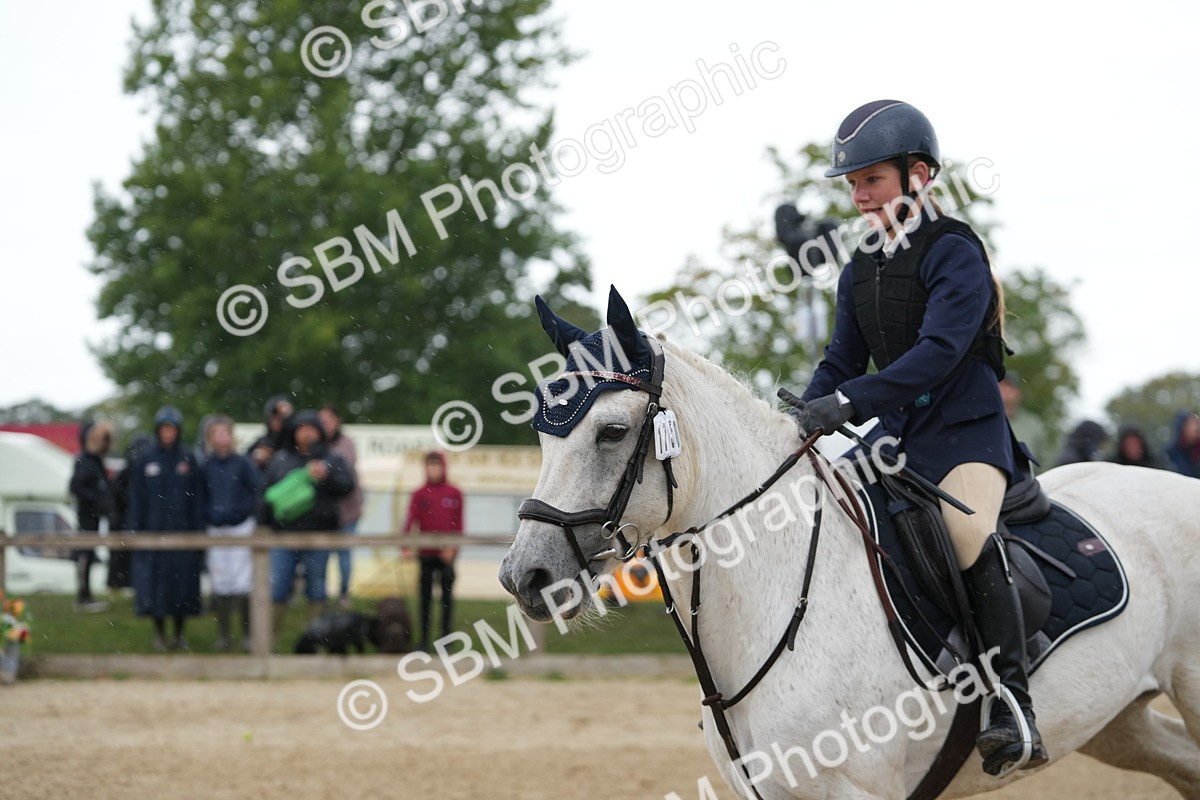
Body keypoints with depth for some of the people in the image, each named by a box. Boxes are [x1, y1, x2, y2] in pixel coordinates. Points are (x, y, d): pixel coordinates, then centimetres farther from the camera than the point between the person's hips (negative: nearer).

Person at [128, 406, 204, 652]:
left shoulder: (188, 459, 4)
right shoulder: (146, 460, 4)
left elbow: (196, 498, 3)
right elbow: (136, 499, 4)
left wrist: (197, 529, -2)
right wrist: (135, 530, -2)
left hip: (182, 530, 0)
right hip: (153, 529, 0)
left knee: (183, 582, 2)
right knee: (155, 583, -1)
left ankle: (179, 634, 13)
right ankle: (159, 633, 10)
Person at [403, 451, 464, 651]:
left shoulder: (454, 494, 1)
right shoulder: (419, 495, 2)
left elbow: (458, 525, 1)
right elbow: (410, 520, -6)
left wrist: (452, 548, -10)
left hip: (446, 555, -1)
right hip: (426, 554, 1)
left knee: (447, 596, 3)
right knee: (425, 597, 6)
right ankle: (424, 640, 10)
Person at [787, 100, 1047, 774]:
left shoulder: (954, 252, -11)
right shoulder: (861, 270, 12)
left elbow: (938, 352, -24)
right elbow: (842, 362, 16)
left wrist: (847, 403, -32)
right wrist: (800, 424, -3)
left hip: (965, 431, -8)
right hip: (894, 439, 8)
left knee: (969, 533, -33)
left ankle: (1015, 707, -31)